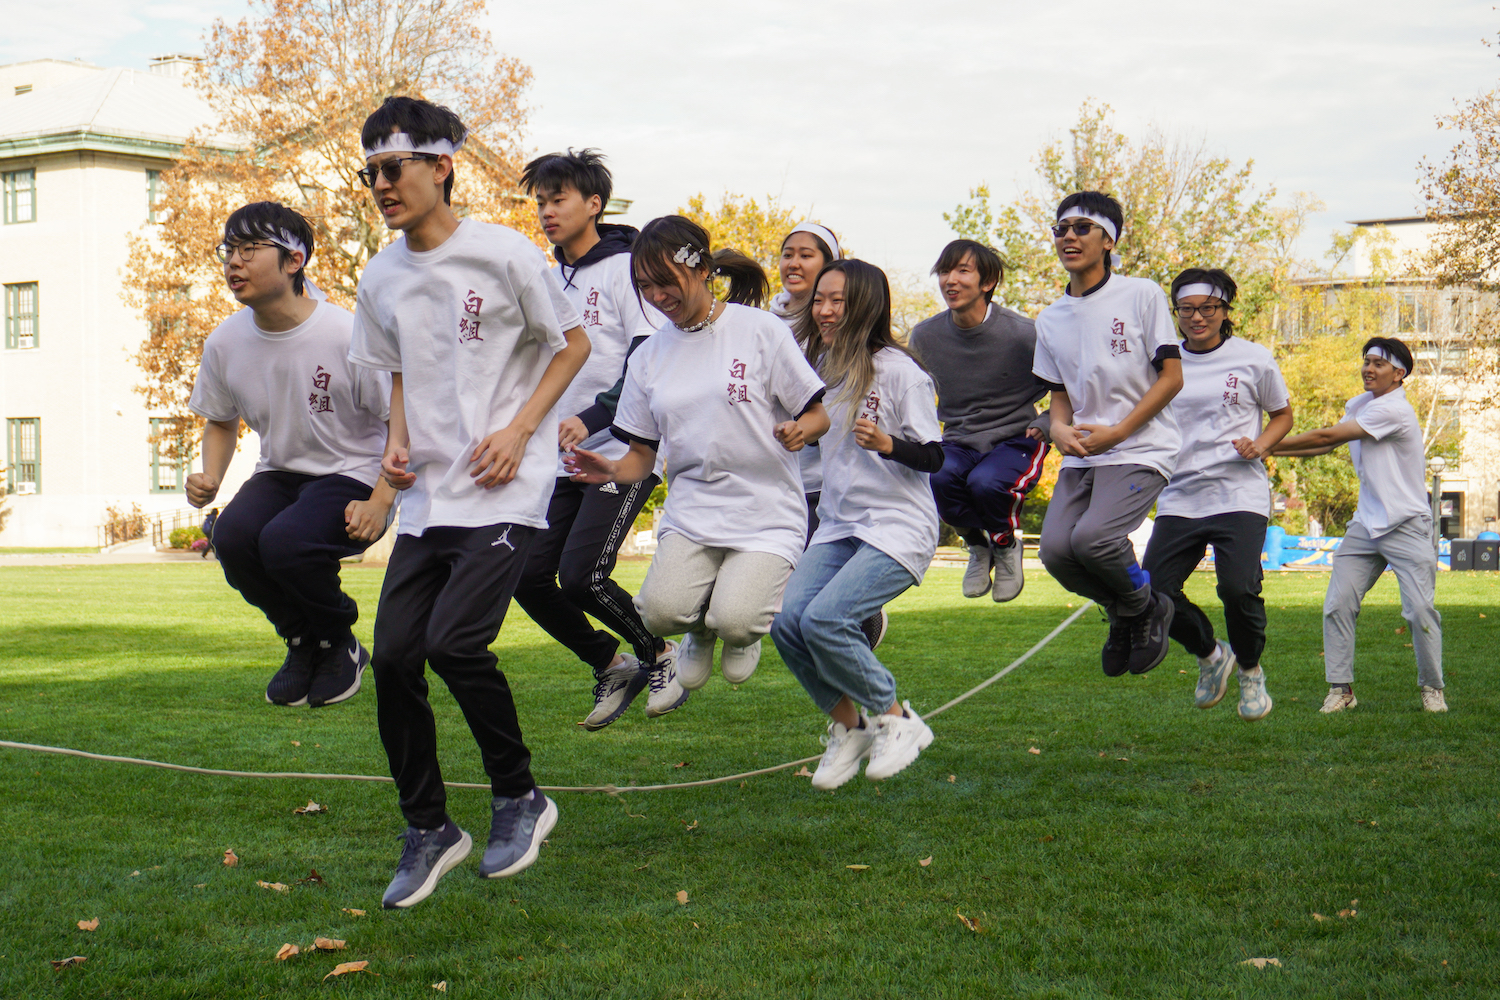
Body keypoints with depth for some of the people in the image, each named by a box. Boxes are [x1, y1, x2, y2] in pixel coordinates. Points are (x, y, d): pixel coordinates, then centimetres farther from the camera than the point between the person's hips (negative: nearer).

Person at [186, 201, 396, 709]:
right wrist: (209, 480, -3)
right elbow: (221, 420, 17)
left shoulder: (346, 334, -20)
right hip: (279, 474, 5)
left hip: (351, 474, -5)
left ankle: (342, 645, 0)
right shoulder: (225, 342, -2)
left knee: (284, 542, -33)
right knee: (231, 536, -26)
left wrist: (379, 504, -22)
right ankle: (303, 643, 4)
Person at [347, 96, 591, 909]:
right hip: (427, 497, 6)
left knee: (454, 641, -19)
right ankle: (427, 830, 15)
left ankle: (518, 797, 4)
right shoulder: (381, 277, 8)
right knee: (394, 655, -2)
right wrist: (398, 442, 4)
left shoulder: (503, 253, -8)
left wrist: (517, 431, -10)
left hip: (504, 492, -6)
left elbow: (571, 343, 0)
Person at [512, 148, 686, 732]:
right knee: (529, 576, -2)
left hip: (623, 456, -7)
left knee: (581, 576, -16)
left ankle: (661, 655, 9)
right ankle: (613, 667, 16)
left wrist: (592, 418, -22)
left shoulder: (624, 269, -8)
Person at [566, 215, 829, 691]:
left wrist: (799, 431, -21)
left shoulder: (760, 331, -2)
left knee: (734, 620, -26)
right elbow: (642, 454, 13)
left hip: (767, 513, -3)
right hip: (690, 513, 3)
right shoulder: (649, 356, 10)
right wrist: (611, 469, -9)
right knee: (660, 610, -23)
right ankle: (700, 632, 15)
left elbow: (818, 416, 2)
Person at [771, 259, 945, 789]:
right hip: (837, 526, 7)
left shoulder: (898, 371, -10)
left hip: (898, 527, -7)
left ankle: (896, 720, -2)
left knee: (823, 619, -24)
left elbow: (934, 457, -10)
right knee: (787, 620, -14)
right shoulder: (821, 367, 10)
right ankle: (847, 727, 7)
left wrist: (886, 443, -27)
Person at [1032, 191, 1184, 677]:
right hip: (1082, 456, 6)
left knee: (1092, 538, -26)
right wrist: (1060, 428, -4)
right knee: (1056, 549, -12)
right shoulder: (1050, 320, 12)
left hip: (1140, 450, -5)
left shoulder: (1142, 295, -3)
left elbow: (1171, 378, -5)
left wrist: (1117, 432, -12)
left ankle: (1145, 606, 6)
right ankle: (1123, 614, 18)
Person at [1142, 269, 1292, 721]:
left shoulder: (1253, 358, 3)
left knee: (1239, 587, -21)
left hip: (1239, 496, -3)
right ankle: (1210, 655, 22)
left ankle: (1250, 670, 10)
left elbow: (1282, 415, 15)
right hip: (1179, 496, 3)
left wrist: (1259, 446, -4)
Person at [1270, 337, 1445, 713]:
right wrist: (1269, 451, 6)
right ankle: (1340, 688, 4)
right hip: (1365, 525, 8)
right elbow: (1327, 445, 18)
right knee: (1337, 604, -3)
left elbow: (1327, 436, -19)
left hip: (1407, 527, -7)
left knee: (1420, 608, -11)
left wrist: (1266, 446, -15)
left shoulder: (1394, 410, -18)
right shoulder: (1358, 405, 10)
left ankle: (1432, 687, 7)